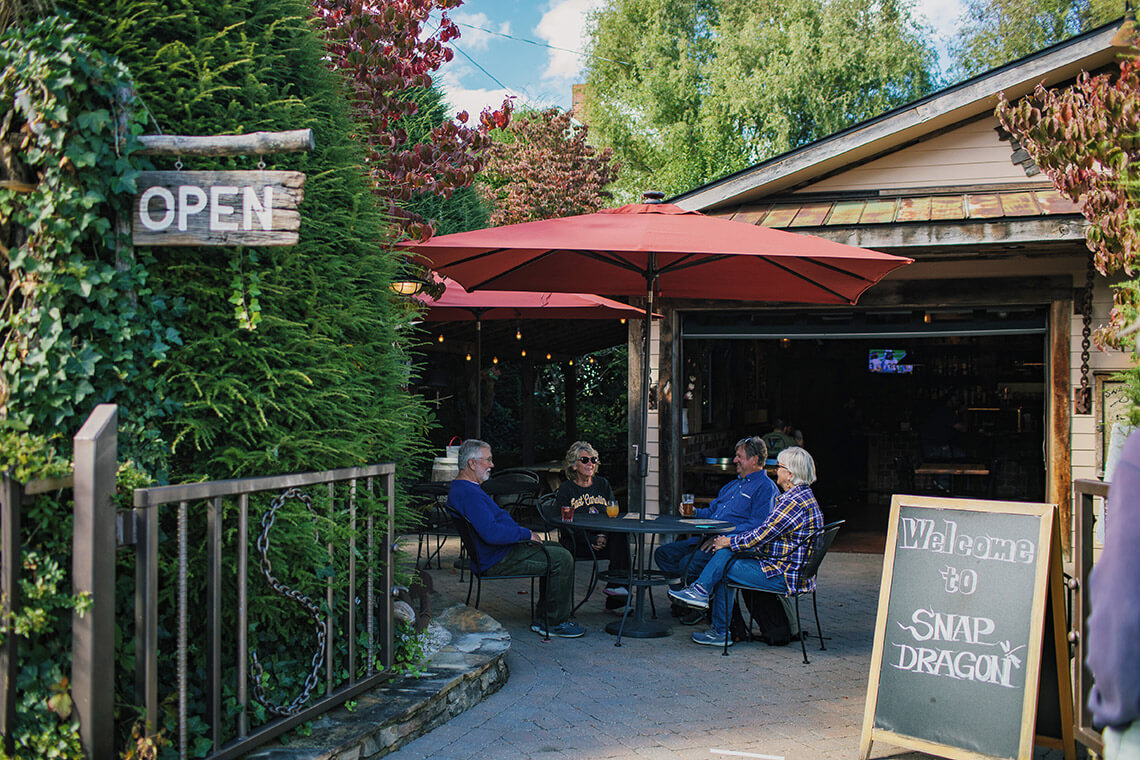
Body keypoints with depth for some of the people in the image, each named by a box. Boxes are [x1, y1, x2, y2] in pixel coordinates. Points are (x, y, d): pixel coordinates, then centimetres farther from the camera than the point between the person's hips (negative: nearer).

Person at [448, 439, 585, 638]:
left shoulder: (460, 488, 15)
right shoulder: (469, 493, -23)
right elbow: (491, 533, -32)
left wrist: (522, 531, 11)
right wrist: (526, 533, -18)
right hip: (497, 561, -12)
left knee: (556, 550, 17)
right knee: (563, 559, -13)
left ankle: (543, 620, 14)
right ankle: (556, 623, -1)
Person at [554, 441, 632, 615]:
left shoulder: (603, 484, 17)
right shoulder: (565, 490, 5)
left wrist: (604, 536, -11)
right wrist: (592, 540, -17)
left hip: (604, 539, 4)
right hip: (576, 545, -4)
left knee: (620, 537, -31)